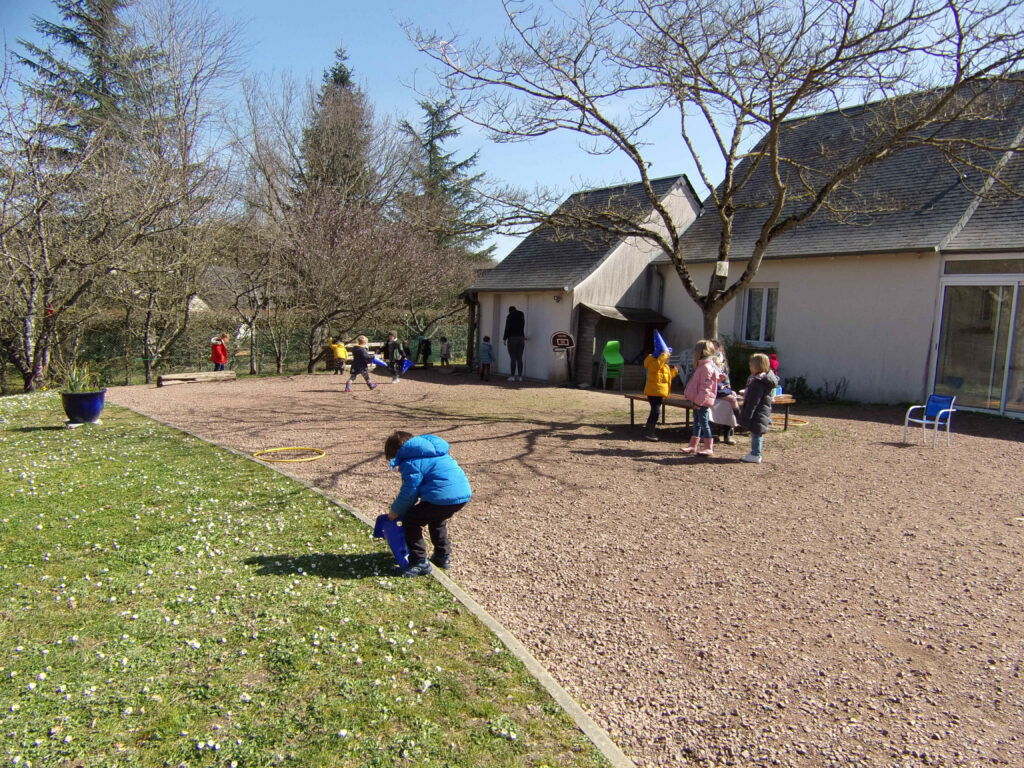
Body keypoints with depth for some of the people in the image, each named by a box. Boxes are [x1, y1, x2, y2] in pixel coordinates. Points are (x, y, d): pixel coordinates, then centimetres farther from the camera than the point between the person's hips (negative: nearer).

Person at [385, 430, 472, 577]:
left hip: (444, 497, -10)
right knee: (437, 519, 35)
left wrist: (395, 511, 13)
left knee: (410, 520, 7)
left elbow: (409, 492, -4)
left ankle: (420, 563, 10)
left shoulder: (411, 463, -5)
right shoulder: (433, 452, 25)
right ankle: (443, 556, 39)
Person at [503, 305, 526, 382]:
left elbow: (507, 329, -12)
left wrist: (504, 339, -7)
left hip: (512, 338, -5)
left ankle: (513, 376, -7)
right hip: (521, 338, 5)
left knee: (513, 358, -4)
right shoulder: (522, 316, 13)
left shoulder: (509, 317, -5)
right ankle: (520, 376, 1)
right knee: (519, 359, 4)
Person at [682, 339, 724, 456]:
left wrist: (699, 401, -21)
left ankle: (709, 448, 1)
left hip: (702, 402, -10)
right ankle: (693, 445, 22)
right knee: (697, 423, 14)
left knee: (704, 423, -5)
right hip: (698, 401, 10)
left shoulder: (707, 367, -18)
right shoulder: (701, 366, 15)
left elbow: (705, 388, -21)